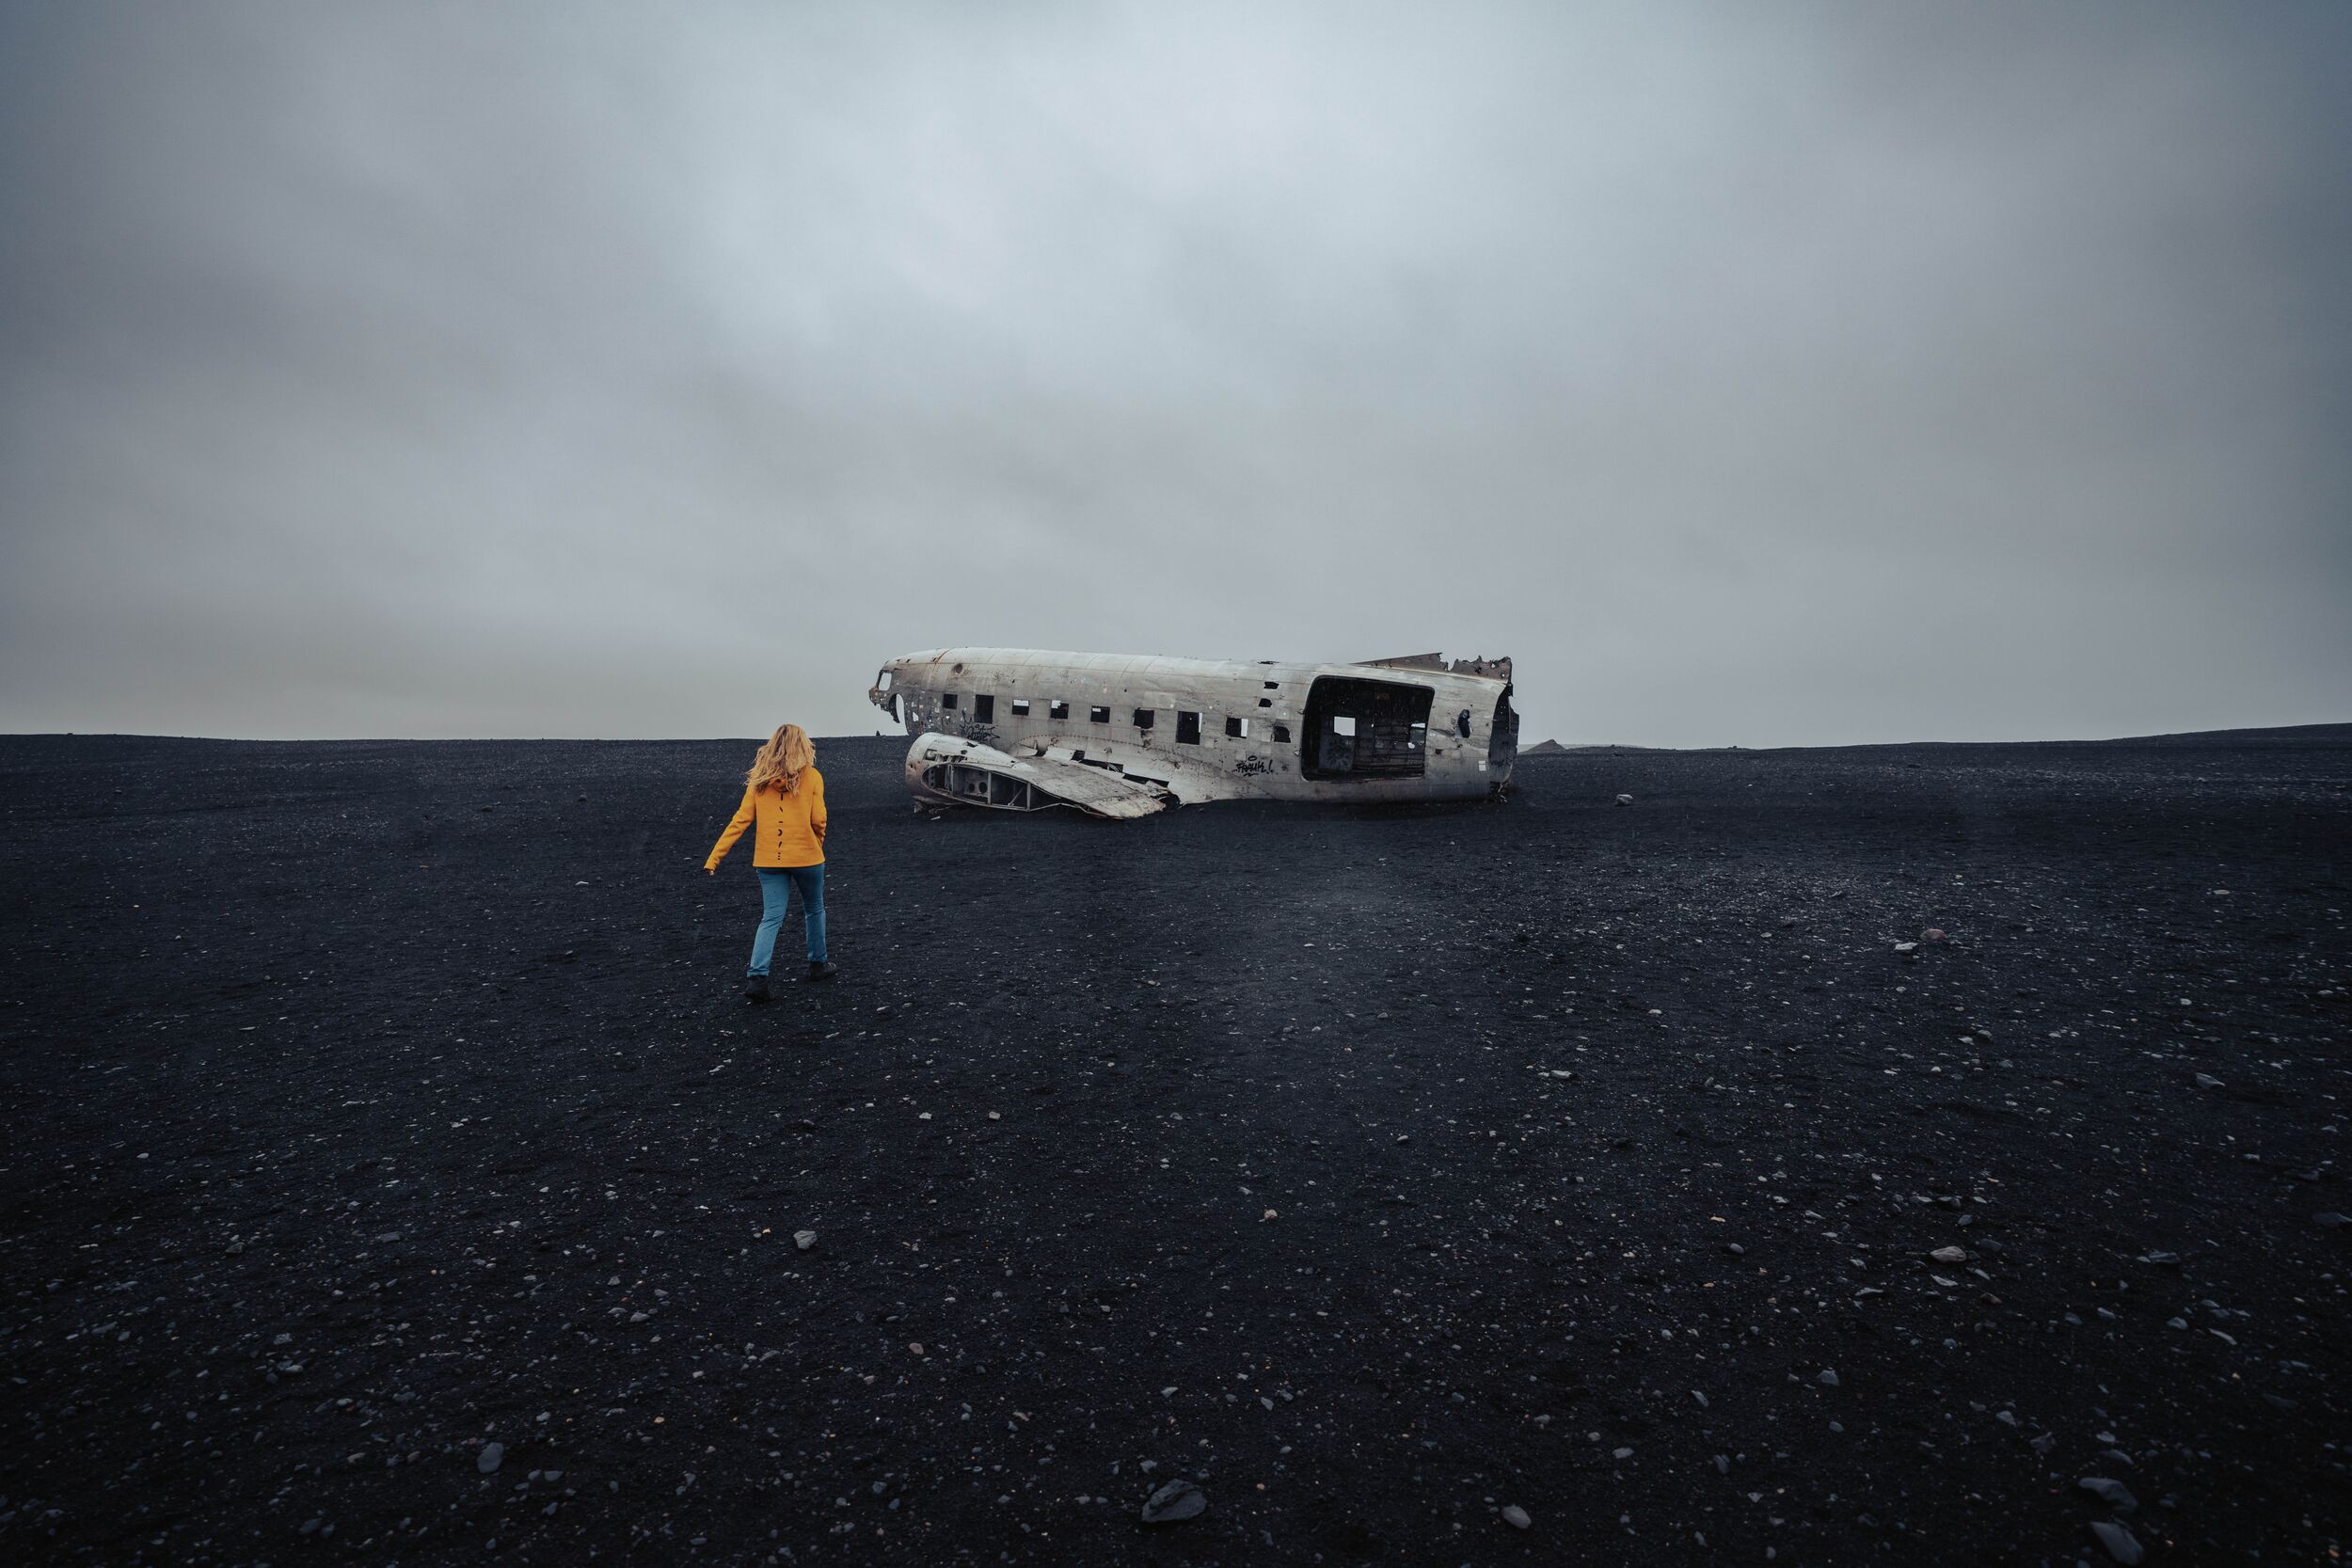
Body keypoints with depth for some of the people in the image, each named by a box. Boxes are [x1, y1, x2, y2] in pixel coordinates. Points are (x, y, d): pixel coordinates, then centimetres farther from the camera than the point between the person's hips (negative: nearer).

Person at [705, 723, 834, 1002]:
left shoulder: (759, 779, 2)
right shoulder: (811, 777, -7)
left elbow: (741, 820, -3)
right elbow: (818, 820, -10)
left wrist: (714, 857, -1)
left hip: (769, 860, 2)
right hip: (806, 857, -2)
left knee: (771, 918, 5)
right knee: (814, 910, 18)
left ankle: (756, 976, -9)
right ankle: (817, 965, 30)